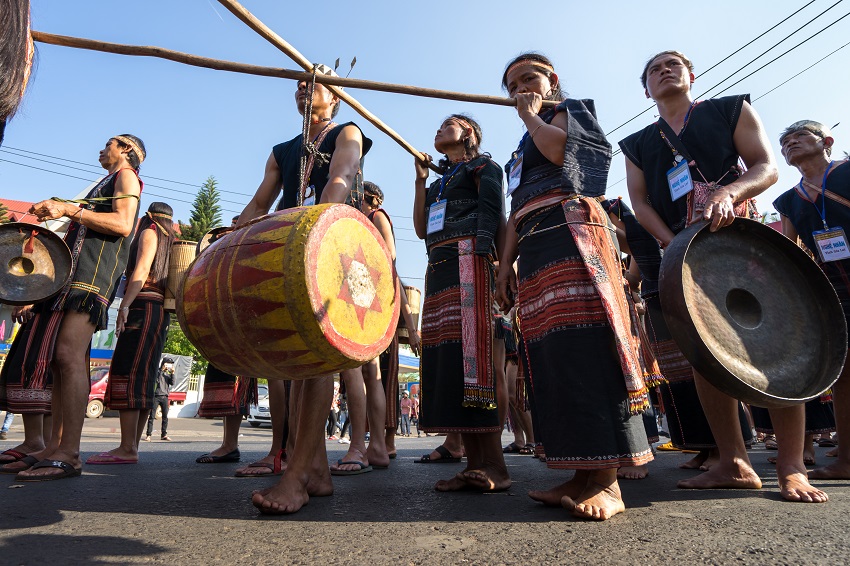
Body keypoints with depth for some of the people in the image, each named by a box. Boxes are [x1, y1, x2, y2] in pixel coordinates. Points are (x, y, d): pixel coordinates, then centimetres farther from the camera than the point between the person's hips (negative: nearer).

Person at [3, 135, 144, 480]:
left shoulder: (126, 176, 7)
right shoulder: (103, 185, 34)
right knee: (56, 357, 2)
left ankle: (69, 454, -22)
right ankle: (54, 447, 5)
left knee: (69, 355, -21)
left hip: (96, 270, -10)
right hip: (74, 269, 10)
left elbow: (122, 224, -12)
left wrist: (69, 210, -16)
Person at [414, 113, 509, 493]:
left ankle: (494, 465, -16)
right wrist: (420, 179, 20)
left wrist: (482, 251, -19)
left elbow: (492, 213, -3)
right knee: (446, 357, -3)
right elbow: (421, 229, 21)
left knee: (473, 350, -19)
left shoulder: (483, 166, 14)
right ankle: (474, 464, -1)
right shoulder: (439, 182, 33)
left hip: (468, 258, -7)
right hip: (438, 267, 7)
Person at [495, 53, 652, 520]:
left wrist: (531, 113, 9)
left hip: (569, 228, -7)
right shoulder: (521, 151, 34)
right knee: (551, 353, -3)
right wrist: (505, 266, 13)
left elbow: (556, 148, -9)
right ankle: (583, 473, -1)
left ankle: (607, 479, -16)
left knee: (584, 344, -18)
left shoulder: (570, 110, 17)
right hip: (533, 247, 8)